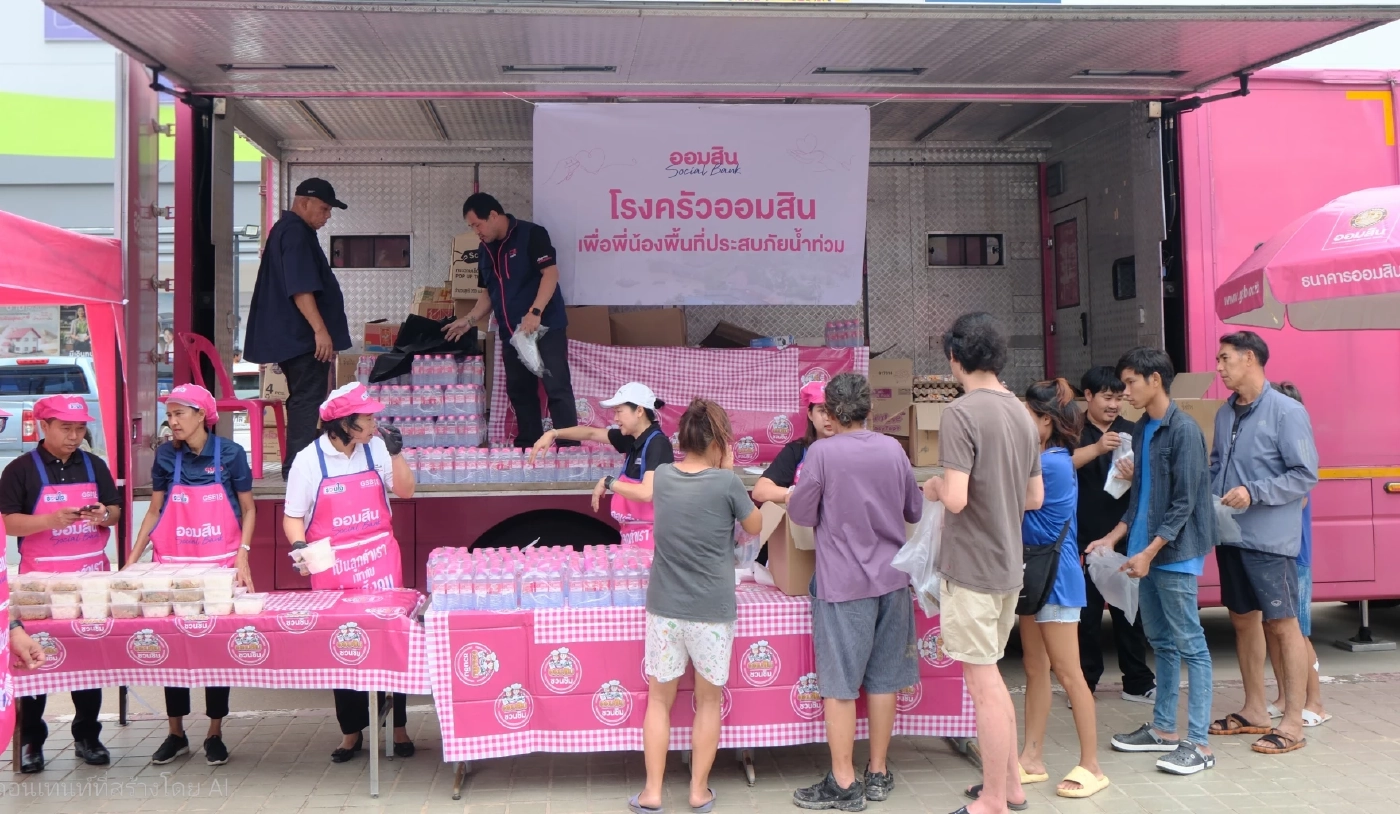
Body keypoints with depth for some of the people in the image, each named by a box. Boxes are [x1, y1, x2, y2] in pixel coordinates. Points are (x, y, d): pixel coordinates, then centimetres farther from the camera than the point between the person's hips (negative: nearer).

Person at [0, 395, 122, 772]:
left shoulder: (95, 466, 8)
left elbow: (116, 511, 11)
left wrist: (104, 515, -12)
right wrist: (52, 520, -24)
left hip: (91, 576, 3)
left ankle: (87, 736, 17)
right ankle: (30, 741, 14)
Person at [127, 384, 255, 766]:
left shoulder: (230, 454, -5)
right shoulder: (166, 455, 1)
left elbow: (248, 509, 2)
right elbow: (154, 511, 9)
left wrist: (242, 556, -9)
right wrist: (132, 559, 3)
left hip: (221, 565, -2)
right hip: (174, 564, 2)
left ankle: (214, 734, 17)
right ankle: (176, 733, 21)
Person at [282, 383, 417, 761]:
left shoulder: (376, 448, 2)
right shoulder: (309, 460, -5)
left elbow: (405, 491, 4)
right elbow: (293, 517, -1)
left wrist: (395, 453, -7)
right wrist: (299, 546, -20)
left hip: (380, 562, 1)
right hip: (333, 569, -1)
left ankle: (398, 728, 14)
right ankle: (352, 732, 22)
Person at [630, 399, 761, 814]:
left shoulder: (663, 475, -2)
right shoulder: (726, 482, -14)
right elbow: (755, 527, 4)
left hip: (664, 608, 3)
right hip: (712, 611, -3)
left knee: (659, 698, 15)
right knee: (709, 700, 15)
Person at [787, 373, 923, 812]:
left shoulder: (822, 452, -13)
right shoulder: (893, 449, 1)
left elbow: (800, 513, -7)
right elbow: (914, 510, 11)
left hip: (844, 582, -5)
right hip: (891, 578, 5)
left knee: (840, 684, 4)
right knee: (883, 678, 13)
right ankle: (878, 773, 24)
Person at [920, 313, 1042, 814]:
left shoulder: (961, 413, -17)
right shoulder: (1023, 415, 7)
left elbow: (956, 498, -22)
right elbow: (1035, 498, 13)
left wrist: (935, 488, -2)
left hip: (971, 567, -8)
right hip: (1009, 565, 8)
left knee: (983, 684, 2)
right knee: (991, 676, 21)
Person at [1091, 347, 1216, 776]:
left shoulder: (1184, 430, -13)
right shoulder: (1141, 429, 12)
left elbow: (1185, 502, -16)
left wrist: (1149, 552, -18)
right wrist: (1112, 538, 11)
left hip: (1175, 553, -8)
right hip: (1148, 551, 9)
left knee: (1189, 645, -3)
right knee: (1161, 643, 15)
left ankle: (1199, 743, 2)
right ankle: (1164, 729, 25)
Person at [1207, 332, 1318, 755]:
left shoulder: (1287, 412, -10)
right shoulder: (1225, 413, 11)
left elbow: (1305, 475, -12)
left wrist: (1254, 493, -20)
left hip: (1269, 540, -7)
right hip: (1230, 536, 7)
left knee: (1282, 625, -1)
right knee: (1243, 620, 14)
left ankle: (1292, 724, 6)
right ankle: (1254, 711, 27)